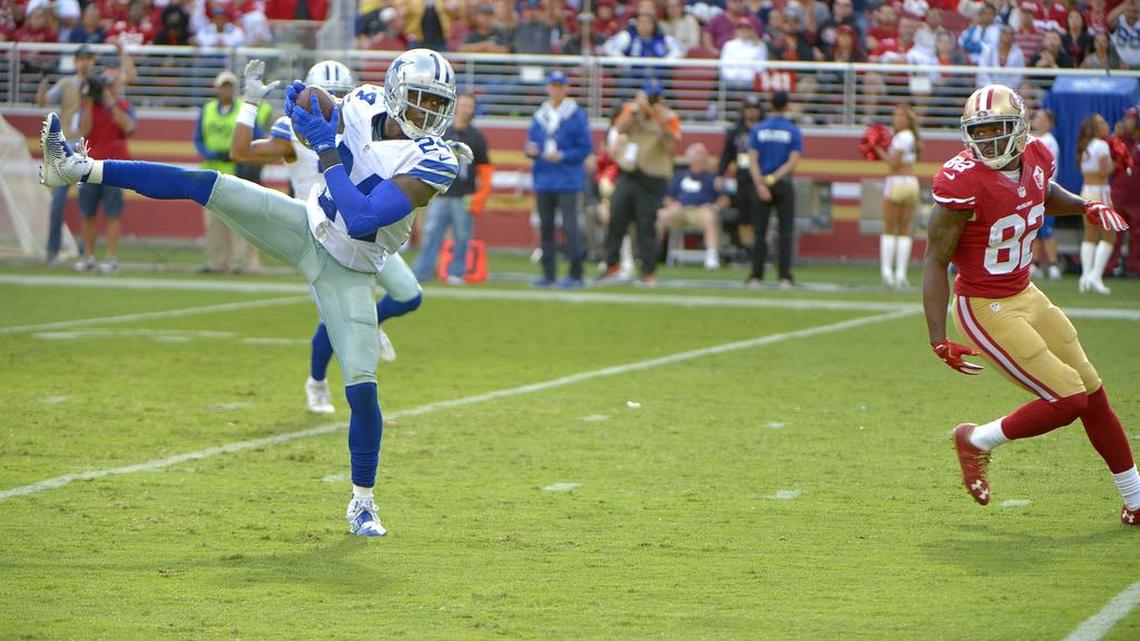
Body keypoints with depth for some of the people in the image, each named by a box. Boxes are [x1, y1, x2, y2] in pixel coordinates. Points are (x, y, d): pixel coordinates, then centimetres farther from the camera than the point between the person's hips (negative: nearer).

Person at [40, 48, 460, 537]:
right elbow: (315, 137, 15)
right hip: (308, 226, 4)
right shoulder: (363, 104, -9)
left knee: (362, 387, -10)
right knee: (202, 184, -11)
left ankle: (363, 503, 10)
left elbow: (360, 219, -33)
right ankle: (76, 168, -5)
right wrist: (303, 111, -7)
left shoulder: (433, 163, -26)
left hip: (347, 272, -4)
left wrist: (327, 150, -30)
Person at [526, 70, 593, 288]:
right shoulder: (539, 116, 12)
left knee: (569, 226, -9)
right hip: (543, 180, 5)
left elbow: (585, 148, -5)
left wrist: (562, 156, -16)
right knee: (545, 227, 8)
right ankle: (549, 273, 14)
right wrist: (530, 151, -5)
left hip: (568, 181, -5)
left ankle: (576, 274, -5)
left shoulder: (577, 115, -2)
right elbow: (531, 144, 18)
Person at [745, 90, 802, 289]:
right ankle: (785, 277, -5)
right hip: (784, 186, -1)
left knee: (759, 232, 5)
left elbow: (752, 161, -5)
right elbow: (792, 162, -10)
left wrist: (760, 184, -11)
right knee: (786, 232, 1)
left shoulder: (758, 130, 3)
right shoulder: (793, 131, -1)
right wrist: (773, 179, -11)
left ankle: (756, 275, 1)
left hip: (761, 185, 1)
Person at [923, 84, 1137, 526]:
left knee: (1094, 394, 13)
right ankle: (976, 441, 11)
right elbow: (935, 261, -20)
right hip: (986, 310, -8)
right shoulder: (963, 181, -25)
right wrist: (939, 339, -26)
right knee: (1068, 400, -11)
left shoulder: (1036, 158, -3)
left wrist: (1082, 206, 3)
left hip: (1026, 296, 8)